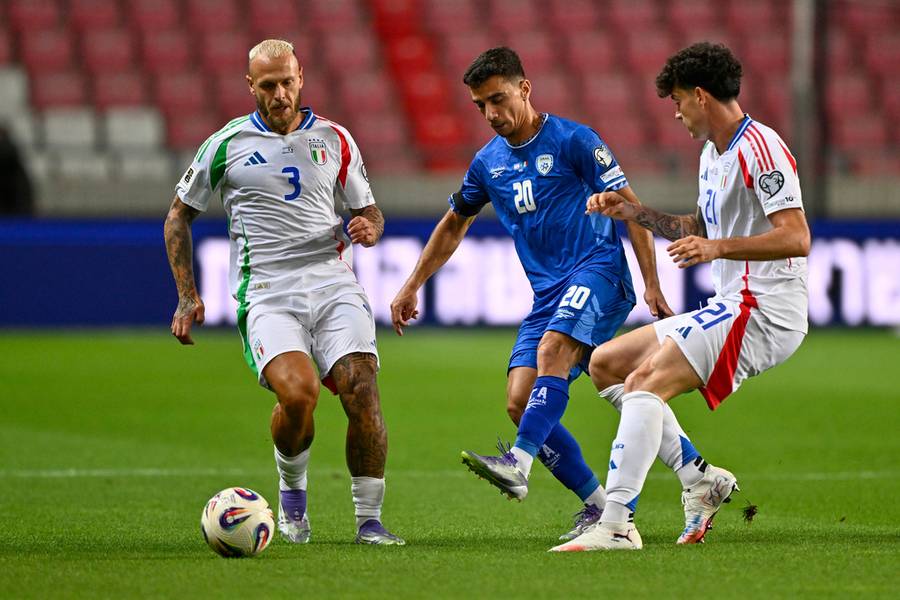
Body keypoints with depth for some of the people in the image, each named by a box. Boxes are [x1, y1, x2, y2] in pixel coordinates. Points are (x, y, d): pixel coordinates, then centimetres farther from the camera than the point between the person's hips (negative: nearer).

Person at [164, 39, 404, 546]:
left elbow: (370, 212, 22)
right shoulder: (228, 143, 6)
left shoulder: (334, 139, 12)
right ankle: (292, 489, 4)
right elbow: (180, 215, 16)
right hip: (267, 290, -2)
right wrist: (187, 295, 8)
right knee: (298, 392, -26)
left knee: (362, 394, -17)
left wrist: (369, 228, -4)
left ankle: (369, 520, -4)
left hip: (333, 280, 2)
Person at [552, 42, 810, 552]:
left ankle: (616, 524, -31)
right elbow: (699, 228, 32)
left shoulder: (759, 148, -14)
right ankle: (701, 479, 6)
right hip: (731, 309, 11)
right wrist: (635, 213, 20)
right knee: (606, 363, 12)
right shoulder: (713, 153, 18)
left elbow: (797, 238, -23)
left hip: (764, 314, -11)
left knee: (646, 382, -24)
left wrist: (718, 248, -31)